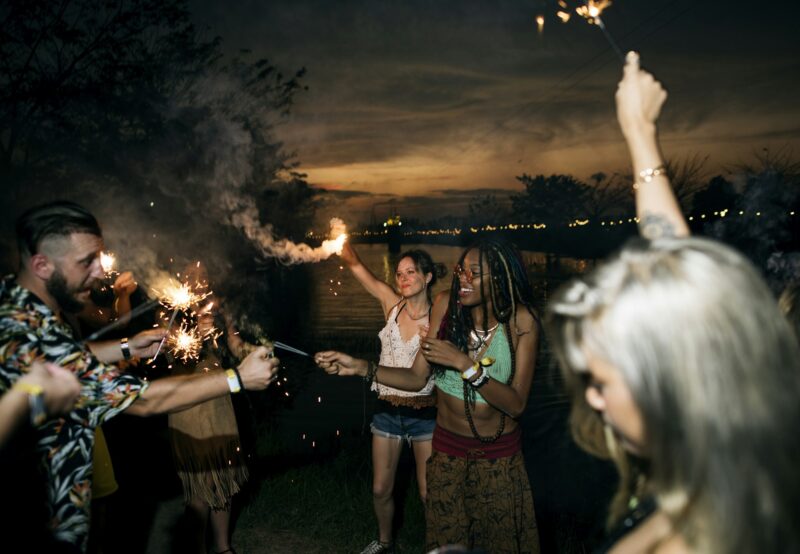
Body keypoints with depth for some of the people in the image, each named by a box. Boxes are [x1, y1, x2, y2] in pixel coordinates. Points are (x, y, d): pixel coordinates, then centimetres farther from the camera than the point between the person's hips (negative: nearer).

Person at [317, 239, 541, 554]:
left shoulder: (521, 321, -17)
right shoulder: (447, 306, -12)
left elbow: (516, 404, -21)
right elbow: (417, 379, -9)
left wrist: (465, 364, -30)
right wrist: (361, 368, -21)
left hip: (499, 456, -1)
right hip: (447, 448, 2)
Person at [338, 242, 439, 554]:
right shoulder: (392, 303, -3)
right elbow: (355, 265, -12)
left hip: (424, 413, -3)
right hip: (387, 410, 3)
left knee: (428, 493, 7)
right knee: (381, 489, 15)